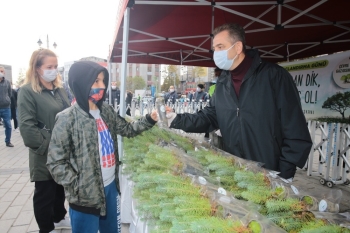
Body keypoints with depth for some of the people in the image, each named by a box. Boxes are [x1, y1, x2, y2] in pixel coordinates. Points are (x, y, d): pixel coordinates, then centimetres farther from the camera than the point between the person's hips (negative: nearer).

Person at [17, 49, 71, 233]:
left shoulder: (59, 89, 9)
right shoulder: (27, 91, -11)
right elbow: (26, 126, -17)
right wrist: (46, 147, -17)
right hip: (45, 156, -6)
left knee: (60, 188, 21)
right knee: (45, 193, 11)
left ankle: (59, 218, 43)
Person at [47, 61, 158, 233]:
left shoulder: (106, 111, 1)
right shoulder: (67, 119, -18)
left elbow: (127, 129, 12)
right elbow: (56, 163, -14)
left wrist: (149, 120, -4)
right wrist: (79, 188, -17)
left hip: (111, 186, 6)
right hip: (85, 196, -6)